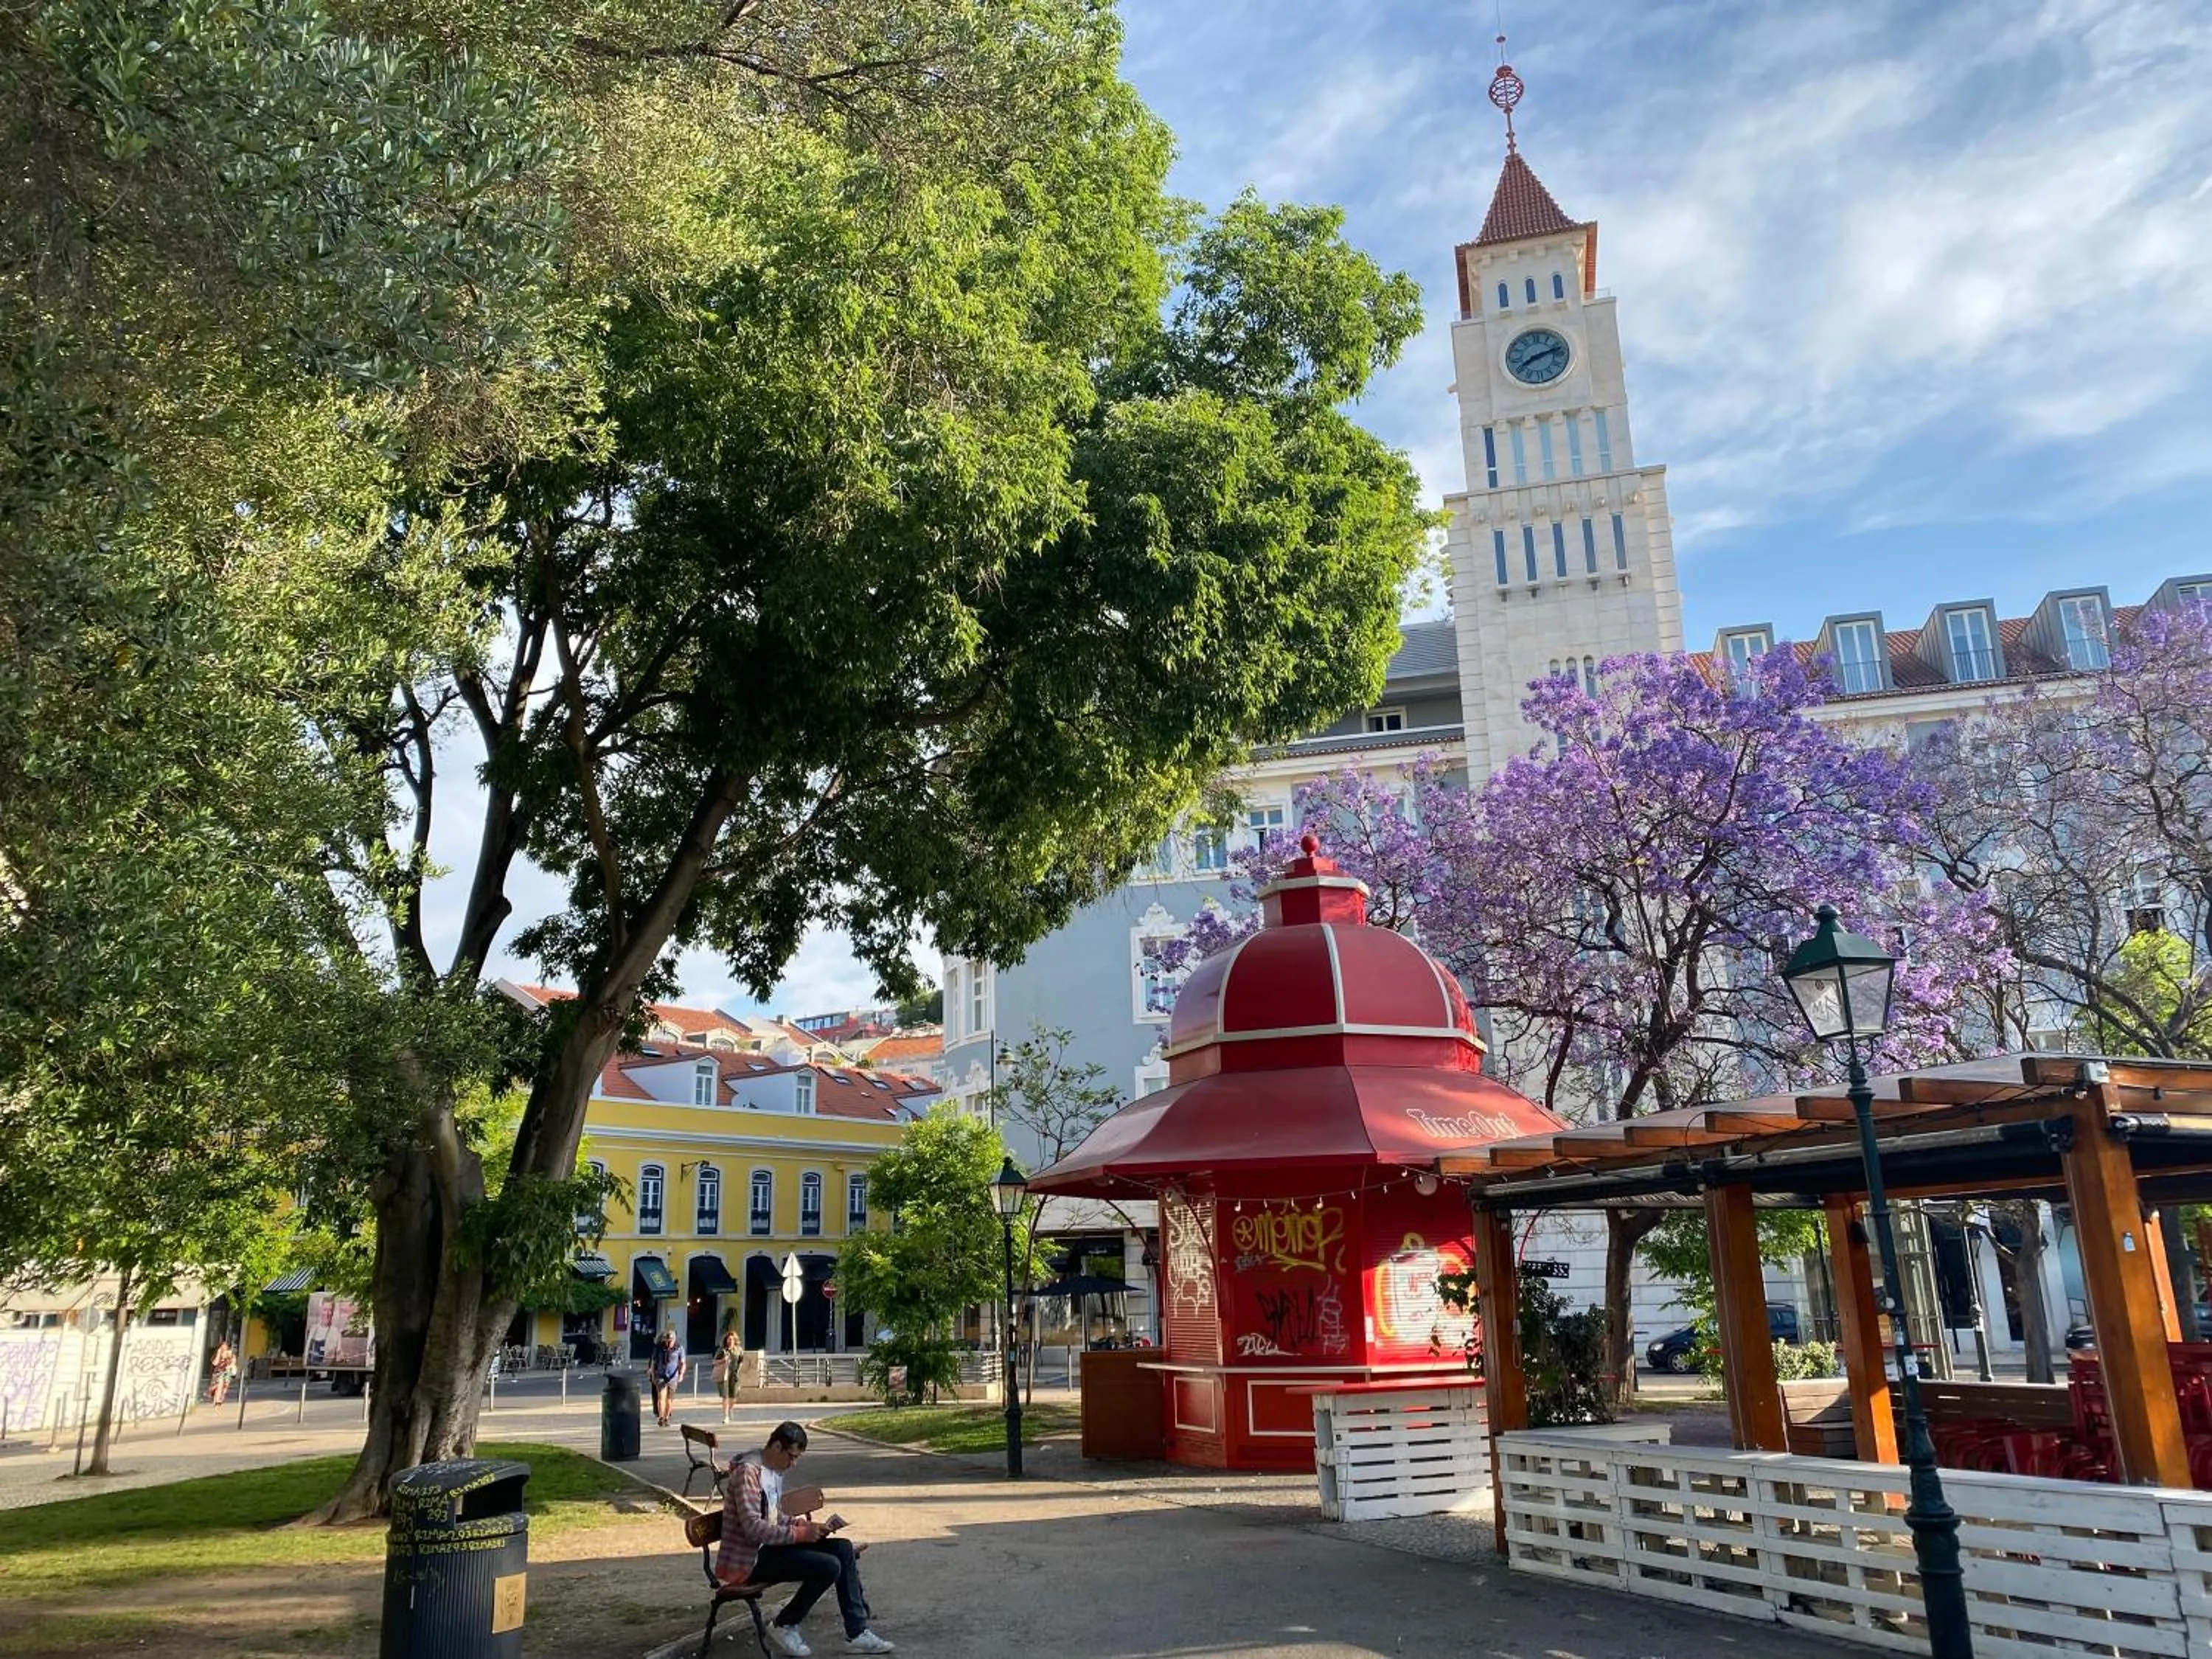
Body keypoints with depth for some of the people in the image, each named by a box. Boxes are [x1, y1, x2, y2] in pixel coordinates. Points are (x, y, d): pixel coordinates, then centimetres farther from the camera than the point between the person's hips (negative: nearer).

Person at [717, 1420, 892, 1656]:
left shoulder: (776, 1471, 12)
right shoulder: (748, 1471, -19)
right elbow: (753, 1528, -26)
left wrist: (801, 1524, 0)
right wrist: (800, 1533, -23)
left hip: (768, 1547, 10)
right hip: (749, 1559, -10)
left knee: (843, 1548, -3)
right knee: (829, 1566, -21)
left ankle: (857, 1633, 1)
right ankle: (784, 1626, -1)